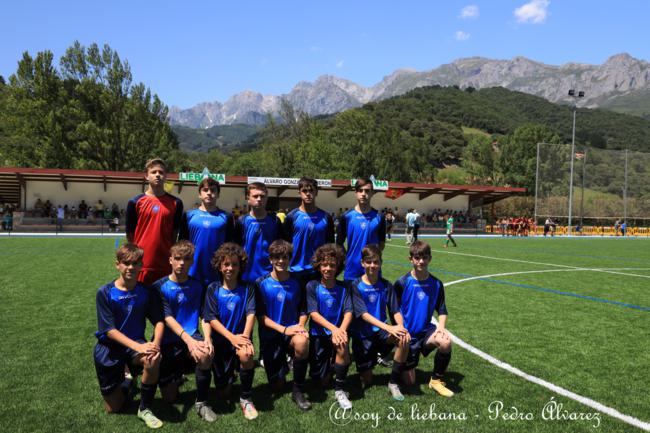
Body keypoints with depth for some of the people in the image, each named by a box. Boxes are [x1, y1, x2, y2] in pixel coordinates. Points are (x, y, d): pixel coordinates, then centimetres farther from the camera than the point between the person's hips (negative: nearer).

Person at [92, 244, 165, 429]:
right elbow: (109, 330, -18)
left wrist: (155, 343, -29)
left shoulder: (146, 292, -6)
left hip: (136, 342, 1)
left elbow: (159, 322, -7)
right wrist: (138, 347, -30)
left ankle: (145, 409, -11)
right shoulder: (105, 293, -13)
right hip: (109, 347, -1)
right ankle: (126, 381, 40)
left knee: (153, 360, -35)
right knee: (113, 408, 6)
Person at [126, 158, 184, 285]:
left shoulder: (175, 203, 4)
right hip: (141, 264, -1)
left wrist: (172, 255, 8)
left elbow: (174, 233, 10)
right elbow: (130, 234, 6)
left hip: (166, 265, 1)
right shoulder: (135, 202, 1)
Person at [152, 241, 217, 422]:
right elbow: (167, 318, -15)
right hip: (168, 342, -1)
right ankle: (178, 374, 35)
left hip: (192, 335, 1)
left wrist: (207, 338, -21)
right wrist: (188, 340, -29)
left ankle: (202, 402, -13)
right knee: (169, 398, 0)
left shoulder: (197, 286, 4)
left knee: (205, 354, -35)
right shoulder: (160, 287, -5)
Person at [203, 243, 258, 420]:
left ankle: (246, 398, -14)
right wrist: (231, 337, -22)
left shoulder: (246, 289, -1)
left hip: (241, 337, -1)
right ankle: (230, 375, 41)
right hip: (221, 340, 1)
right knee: (223, 393, 3)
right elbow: (211, 319, -10)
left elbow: (251, 313, -11)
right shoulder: (213, 289, -3)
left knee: (246, 354, -37)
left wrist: (245, 336, -28)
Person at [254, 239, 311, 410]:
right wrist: (284, 329, -19)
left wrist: (300, 326, -14)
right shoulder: (261, 283, -6)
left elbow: (303, 311, 8)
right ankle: (282, 362, 36)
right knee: (277, 386, 0)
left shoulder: (296, 284, 1)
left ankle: (298, 390, -15)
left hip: (292, 333, 1)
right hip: (270, 335, 0)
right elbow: (261, 316, -8)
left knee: (302, 342, -36)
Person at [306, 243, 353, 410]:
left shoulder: (343, 288, 1)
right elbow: (313, 313, -13)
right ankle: (328, 366, 36)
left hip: (338, 331, 0)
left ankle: (340, 390, -16)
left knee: (343, 345, -35)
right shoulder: (312, 286, -4)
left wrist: (341, 330, -30)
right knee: (323, 381, -1)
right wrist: (333, 328, -28)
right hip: (318, 334, 0)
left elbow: (348, 312, -9)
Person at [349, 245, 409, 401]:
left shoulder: (386, 286, 0)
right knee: (367, 381, -2)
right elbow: (364, 314, -20)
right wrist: (389, 328, -32)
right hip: (362, 335, -2)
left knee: (404, 340, -30)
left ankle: (393, 383, -12)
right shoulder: (356, 286, -11)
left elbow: (396, 311, -2)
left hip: (380, 331, 3)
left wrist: (400, 326, -25)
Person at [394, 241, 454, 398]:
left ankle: (436, 380, -7)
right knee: (409, 382, -1)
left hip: (426, 330, 2)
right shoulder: (402, 283, -10)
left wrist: (441, 326, -13)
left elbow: (442, 310, 5)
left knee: (446, 342, -32)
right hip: (407, 334, -2)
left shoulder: (436, 284, -1)